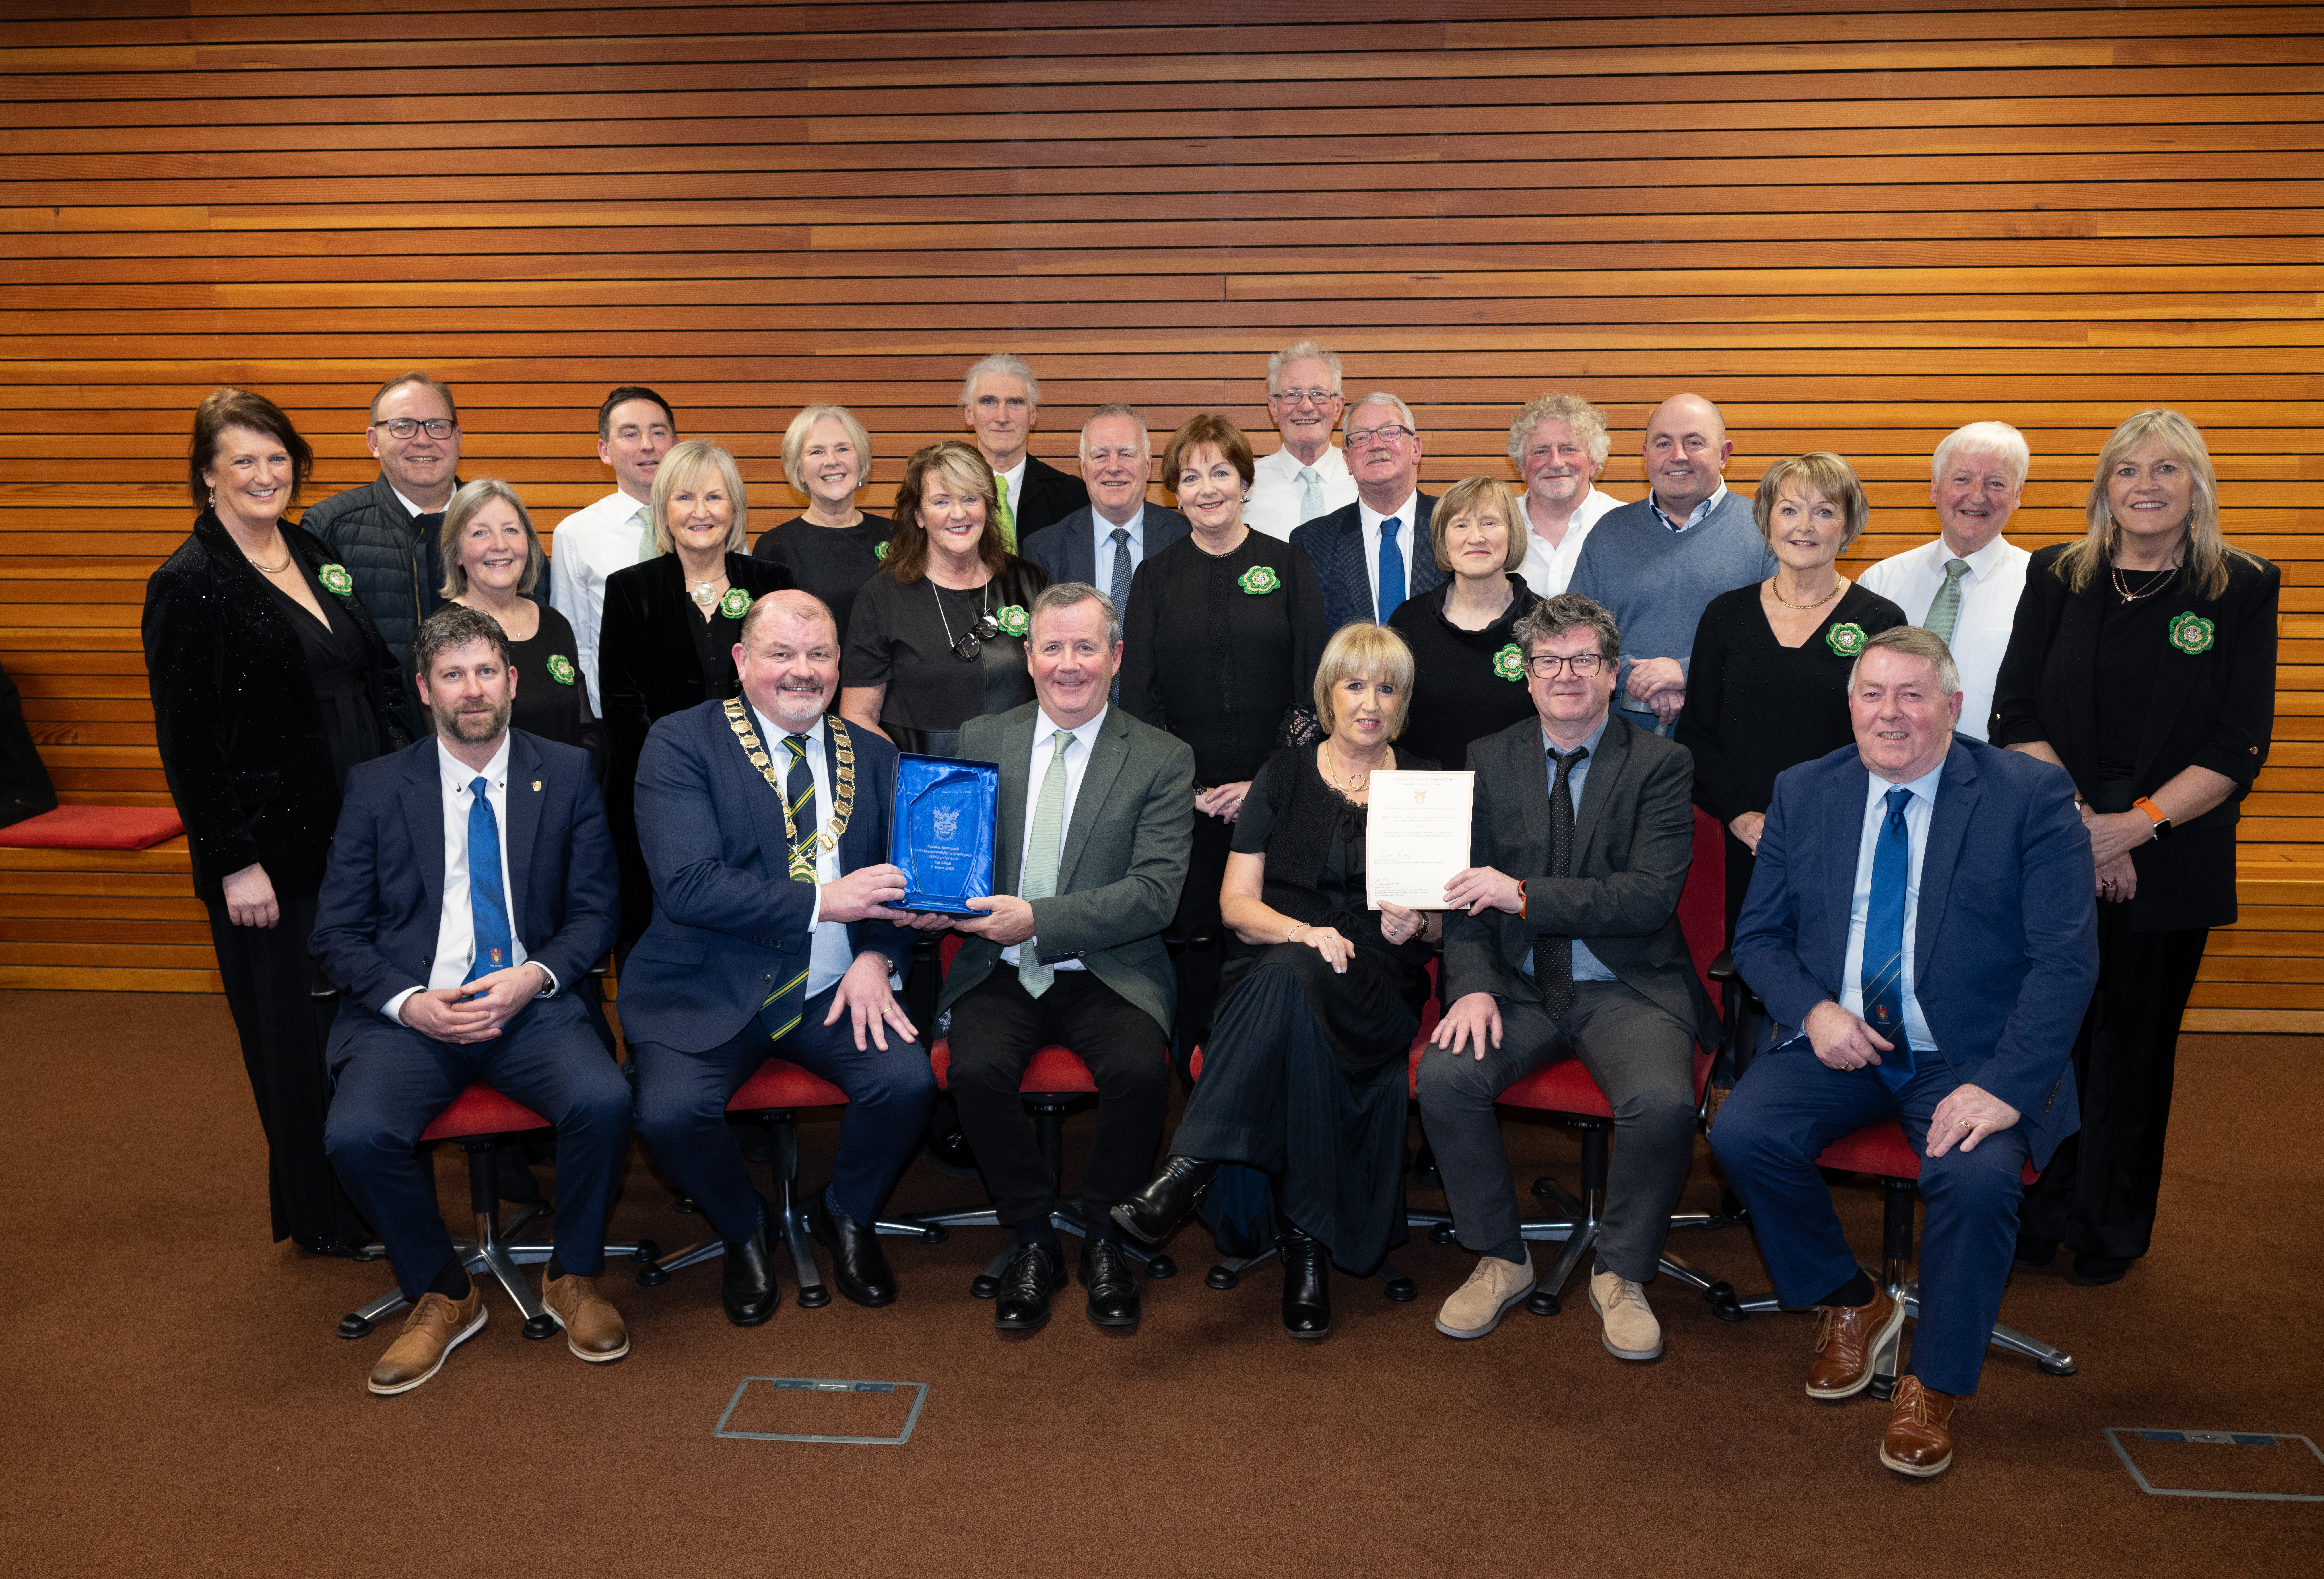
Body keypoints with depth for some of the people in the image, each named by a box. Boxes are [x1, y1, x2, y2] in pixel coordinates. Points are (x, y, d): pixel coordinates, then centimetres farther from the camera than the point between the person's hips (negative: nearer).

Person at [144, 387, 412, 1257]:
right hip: (274, 849, -6)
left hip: (365, 827, 6)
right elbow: (185, 739, -12)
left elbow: (379, 678, 16)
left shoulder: (317, 555, 10)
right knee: (296, 1035, 7)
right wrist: (234, 861, -14)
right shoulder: (188, 585, -9)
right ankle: (323, 1216, 23)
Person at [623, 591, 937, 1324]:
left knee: (908, 1081, -22)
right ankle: (743, 1229, 9)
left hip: (833, 991, 3)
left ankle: (847, 1215, 12)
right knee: (670, 1113, -26)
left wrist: (876, 958, -10)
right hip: (709, 994, -3)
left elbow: (893, 879, 11)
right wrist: (822, 900, -20)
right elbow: (687, 885, -16)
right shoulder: (680, 743, -4)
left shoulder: (872, 756, 11)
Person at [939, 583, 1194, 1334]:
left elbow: (1156, 893, -9)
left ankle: (1104, 1237, -2)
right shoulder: (981, 740, 10)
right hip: (1000, 970, 2)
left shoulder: (1162, 759, 1)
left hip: (1108, 973, -1)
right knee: (978, 1069, -28)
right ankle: (1034, 1240, -3)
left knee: (1141, 1071, -30)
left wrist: (1037, 920, -21)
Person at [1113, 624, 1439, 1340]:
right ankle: (1309, 1239, -35)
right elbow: (1237, 903, 6)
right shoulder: (1285, 775, 13)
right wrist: (1302, 931, -14)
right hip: (1275, 975, 1)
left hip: (1381, 986, -1)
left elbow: (1448, 920, 13)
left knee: (1292, 979, -37)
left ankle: (1191, 1165, -37)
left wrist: (1417, 924, -11)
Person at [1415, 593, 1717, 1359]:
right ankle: (1501, 1258, -1)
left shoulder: (1659, 764, -2)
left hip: (1628, 987, -2)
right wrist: (1473, 986, -12)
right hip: (1519, 985, 3)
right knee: (1443, 1077, -24)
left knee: (1663, 1102, -30)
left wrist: (1524, 895, -23)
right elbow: (1469, 893, 6)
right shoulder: (1490, 760, 9)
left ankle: (1622, 1274, -2)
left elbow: (1650, 897, -14)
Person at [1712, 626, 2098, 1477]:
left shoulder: (2031, 796, -5)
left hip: (1971, 1056, -3)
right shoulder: (1804, 793, 6)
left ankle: (1935, 1384, -3)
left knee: (1979, 1176, -31)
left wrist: (2004, 1086, -22)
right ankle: (1851, 1304, 6)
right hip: (1838, 1040, 3)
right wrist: (1812, 1010, -11)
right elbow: (1758, 936, 10)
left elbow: (2066, 958, -10)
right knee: (1741, 1133, -23)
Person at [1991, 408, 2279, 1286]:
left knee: (2137, 1042, 9)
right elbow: (2015, 718, 0)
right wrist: (2074, 818, -11)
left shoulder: (2243, 589, 1)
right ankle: (2041, 1218, 20)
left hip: (2169, 862, 0)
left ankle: (2113, 1233, 25)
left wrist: (2135, 824, -14)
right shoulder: (2057, 578, 5)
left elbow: (2239, 748, -4)